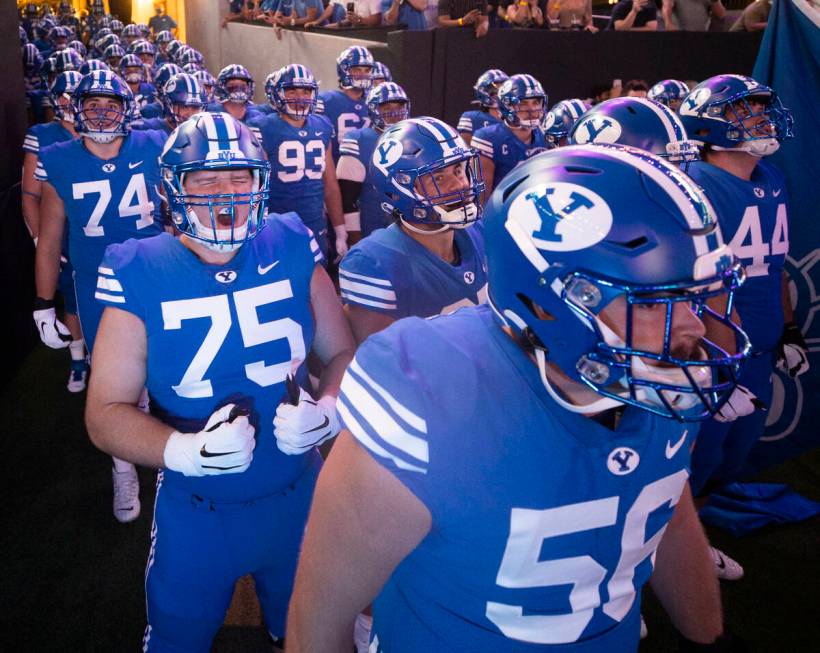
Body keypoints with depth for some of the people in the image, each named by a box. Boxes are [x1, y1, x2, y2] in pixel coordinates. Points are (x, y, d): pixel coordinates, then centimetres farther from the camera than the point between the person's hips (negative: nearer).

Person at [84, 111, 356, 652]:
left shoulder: (293, 250, -9)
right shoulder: (141, 274, -14)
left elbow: (343, 354, 1)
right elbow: (106, 413, -12)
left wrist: (328, 408, -21)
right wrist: (184, 450, -30)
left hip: (297, 498, 2)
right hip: (196, 513, -1)